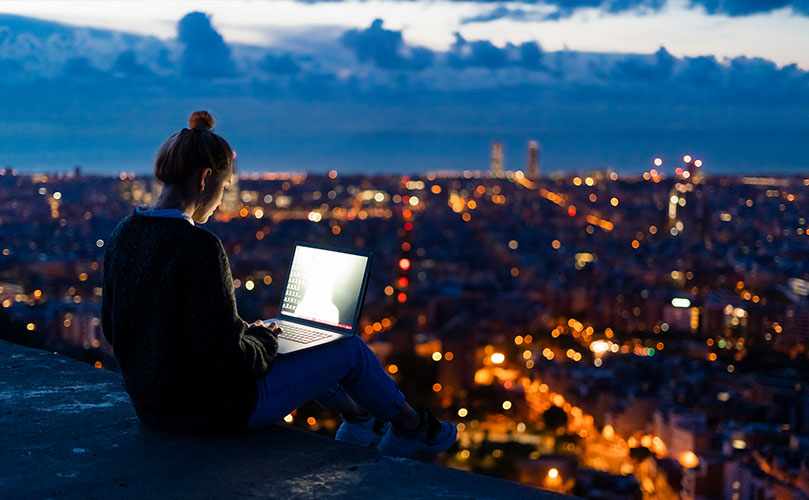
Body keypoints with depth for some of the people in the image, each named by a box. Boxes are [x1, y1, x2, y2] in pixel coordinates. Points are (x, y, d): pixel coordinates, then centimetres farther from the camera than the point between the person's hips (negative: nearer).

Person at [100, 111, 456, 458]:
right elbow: (228, 358, -28)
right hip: (214, 411, -8)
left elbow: (113, 328, 9)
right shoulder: (199, 246, -27)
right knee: (351, 349, 10)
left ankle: (357, 418, 49)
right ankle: (410, 426, 38)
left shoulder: (123, 235, -2)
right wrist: (262, 341, -4)